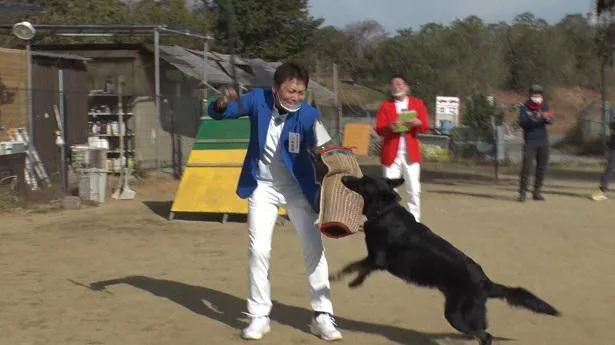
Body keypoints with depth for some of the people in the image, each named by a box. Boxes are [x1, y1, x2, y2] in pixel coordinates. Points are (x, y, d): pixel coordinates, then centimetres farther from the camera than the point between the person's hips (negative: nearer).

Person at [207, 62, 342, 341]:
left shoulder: (308, 115, -22)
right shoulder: (259, 100, -14)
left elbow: (321, 148, -37)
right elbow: (216, 114, -7)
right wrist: (224, 103, -30)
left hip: (297, 188, -1)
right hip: (263, 187, 1)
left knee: (314, 248, -2)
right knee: (259, 250, -2)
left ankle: (322, 316, 8)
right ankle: (259, 316, 10)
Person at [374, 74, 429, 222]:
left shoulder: (417, 103, 9)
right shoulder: (385, 105, 7)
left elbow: (425, 126, 2)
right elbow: (378, 129, -2)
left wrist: (417, 123, -20)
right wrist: (390, 127, -23)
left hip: (411, 153, 0)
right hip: (391, 153, 0)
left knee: (414, 189, 0)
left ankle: (414, 221, 8)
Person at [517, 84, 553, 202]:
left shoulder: (544, 106, 8)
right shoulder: (524, 107, -3)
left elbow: (550, 120, -3)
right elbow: (522, 122, -17)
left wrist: (547, 118, -28)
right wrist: (539, 117, -29)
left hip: (543, 141, 4)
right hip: (530, 140, -4)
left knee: (542, 167, 5)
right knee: (526, 166, -11)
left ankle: (537, 191, 15)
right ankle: (522, 192, -5)